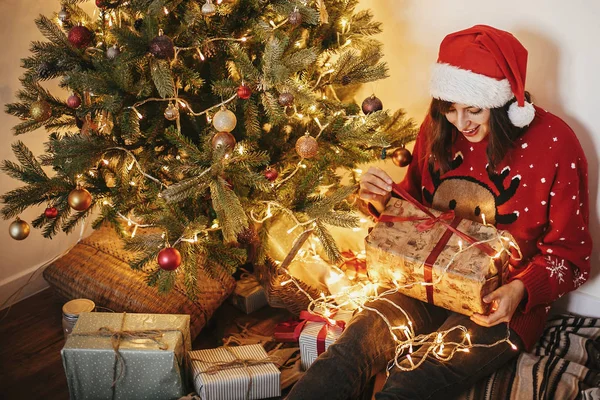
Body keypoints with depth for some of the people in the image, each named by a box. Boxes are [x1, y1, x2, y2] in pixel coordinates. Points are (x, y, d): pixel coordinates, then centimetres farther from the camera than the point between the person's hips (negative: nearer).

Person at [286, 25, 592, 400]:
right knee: (348, 352, -24)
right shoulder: (438, 128, 1)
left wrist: (521, 291, -24)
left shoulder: (555, 143, -11)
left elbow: (569, 255, -5)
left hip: (501, 303, -4)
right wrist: (384, 201, -7)